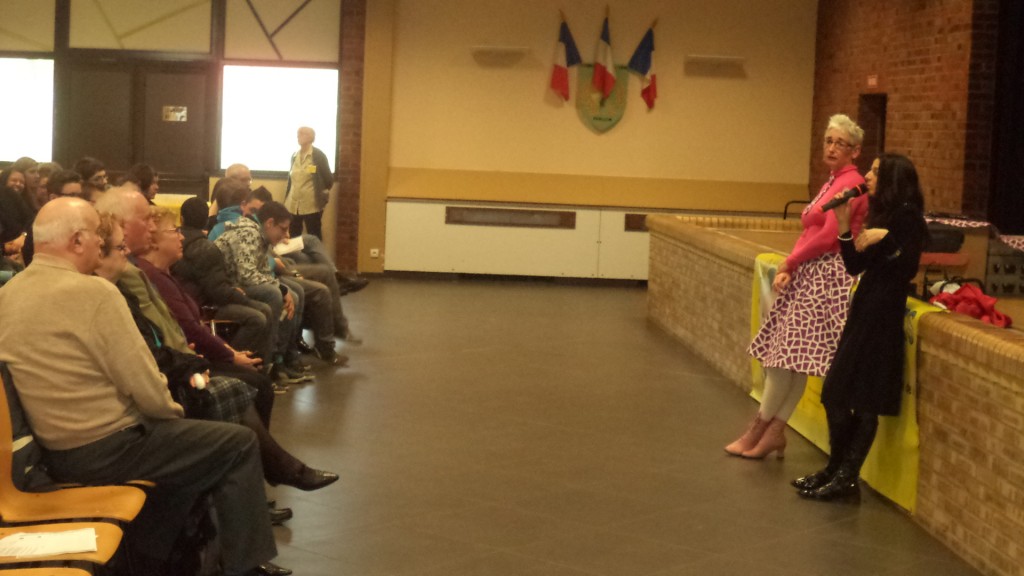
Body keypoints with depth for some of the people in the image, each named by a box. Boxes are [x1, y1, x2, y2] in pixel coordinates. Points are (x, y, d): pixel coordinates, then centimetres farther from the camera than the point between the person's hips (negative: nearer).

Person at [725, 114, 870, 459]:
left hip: (825, 278, -9)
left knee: (789, 354, -5)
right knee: (788, 358, 7)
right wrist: (788, 269, 2)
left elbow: (828, 236, -17)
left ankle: (761, 429, 4)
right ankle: (774, 432, 11)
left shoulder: (850, 184, -11)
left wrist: (789, 263, -7)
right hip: (809, 275, 9)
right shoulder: (833, 182, 18)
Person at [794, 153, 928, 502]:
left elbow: (908, 269, -17)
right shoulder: (881, 215, 17)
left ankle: (846, 479, 5)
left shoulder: (907, 216, -9)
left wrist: (884, 240, -27)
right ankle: (836, 471, 19)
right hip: (864, 310, 9)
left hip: (883, 315, -9)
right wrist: (844, 226, 4)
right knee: (837, 394, 10)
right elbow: (855, 267, 12)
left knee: (865, 401, -2)